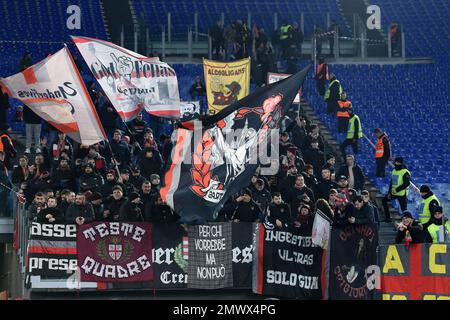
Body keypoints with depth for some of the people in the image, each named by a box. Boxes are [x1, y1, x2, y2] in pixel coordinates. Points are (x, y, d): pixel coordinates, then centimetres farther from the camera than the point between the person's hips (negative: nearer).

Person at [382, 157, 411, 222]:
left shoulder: (405, 172, -14)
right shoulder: (394, 171, 12)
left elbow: (406, 183, -22)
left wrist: (397, 189, -25)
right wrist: (389, 192, 9)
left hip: (402, 194, -9)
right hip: (393, 193, 9)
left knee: (404, 209, -7)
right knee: (384, 201, 15)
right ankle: (387, 218, 19)